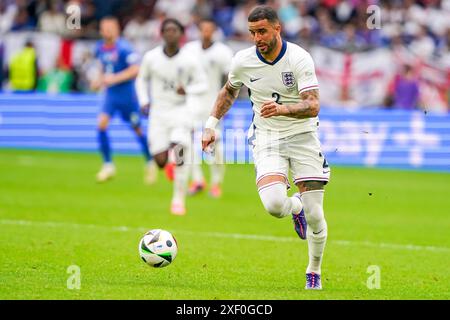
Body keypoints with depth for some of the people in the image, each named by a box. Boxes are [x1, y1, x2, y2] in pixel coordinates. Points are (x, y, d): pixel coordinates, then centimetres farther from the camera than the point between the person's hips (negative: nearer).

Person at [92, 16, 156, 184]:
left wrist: (115, 78, -27)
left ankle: (150, 164, 28)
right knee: (102, 124, -14)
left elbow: (135, 69, -23)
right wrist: (100, 80, 5)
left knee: (137, 130, 7)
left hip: (127, 93, -5)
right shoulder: (100, 48, 4)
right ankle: (108, 165, -4)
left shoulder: (123, 48, -17)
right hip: (110, 94, 5)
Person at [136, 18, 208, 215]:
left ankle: (179, 199, -5)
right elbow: (141, 79, 12)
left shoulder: (189, 61, -8)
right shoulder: (151, 58, -4)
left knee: (179, 153, -19)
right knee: (161, 160, -6)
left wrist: (187, 90, -18)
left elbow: (203, 84, 2)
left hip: (180, 111, -1)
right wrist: (144, 101, -1)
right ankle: (169, 164, 35)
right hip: (158, 112, 1)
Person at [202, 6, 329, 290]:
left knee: (314, 215, -4)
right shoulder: (243, 61, -5)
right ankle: (296, 207, 14)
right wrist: (211, 124, 13)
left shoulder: (299, 58, -16)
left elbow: (313, 106, -24)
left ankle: (314, 272, 23)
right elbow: (229, 91, 17)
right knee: (274, 204, -25)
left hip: (302, 135, -1)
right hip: (267, 138, 1)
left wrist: (281, 109, -41)